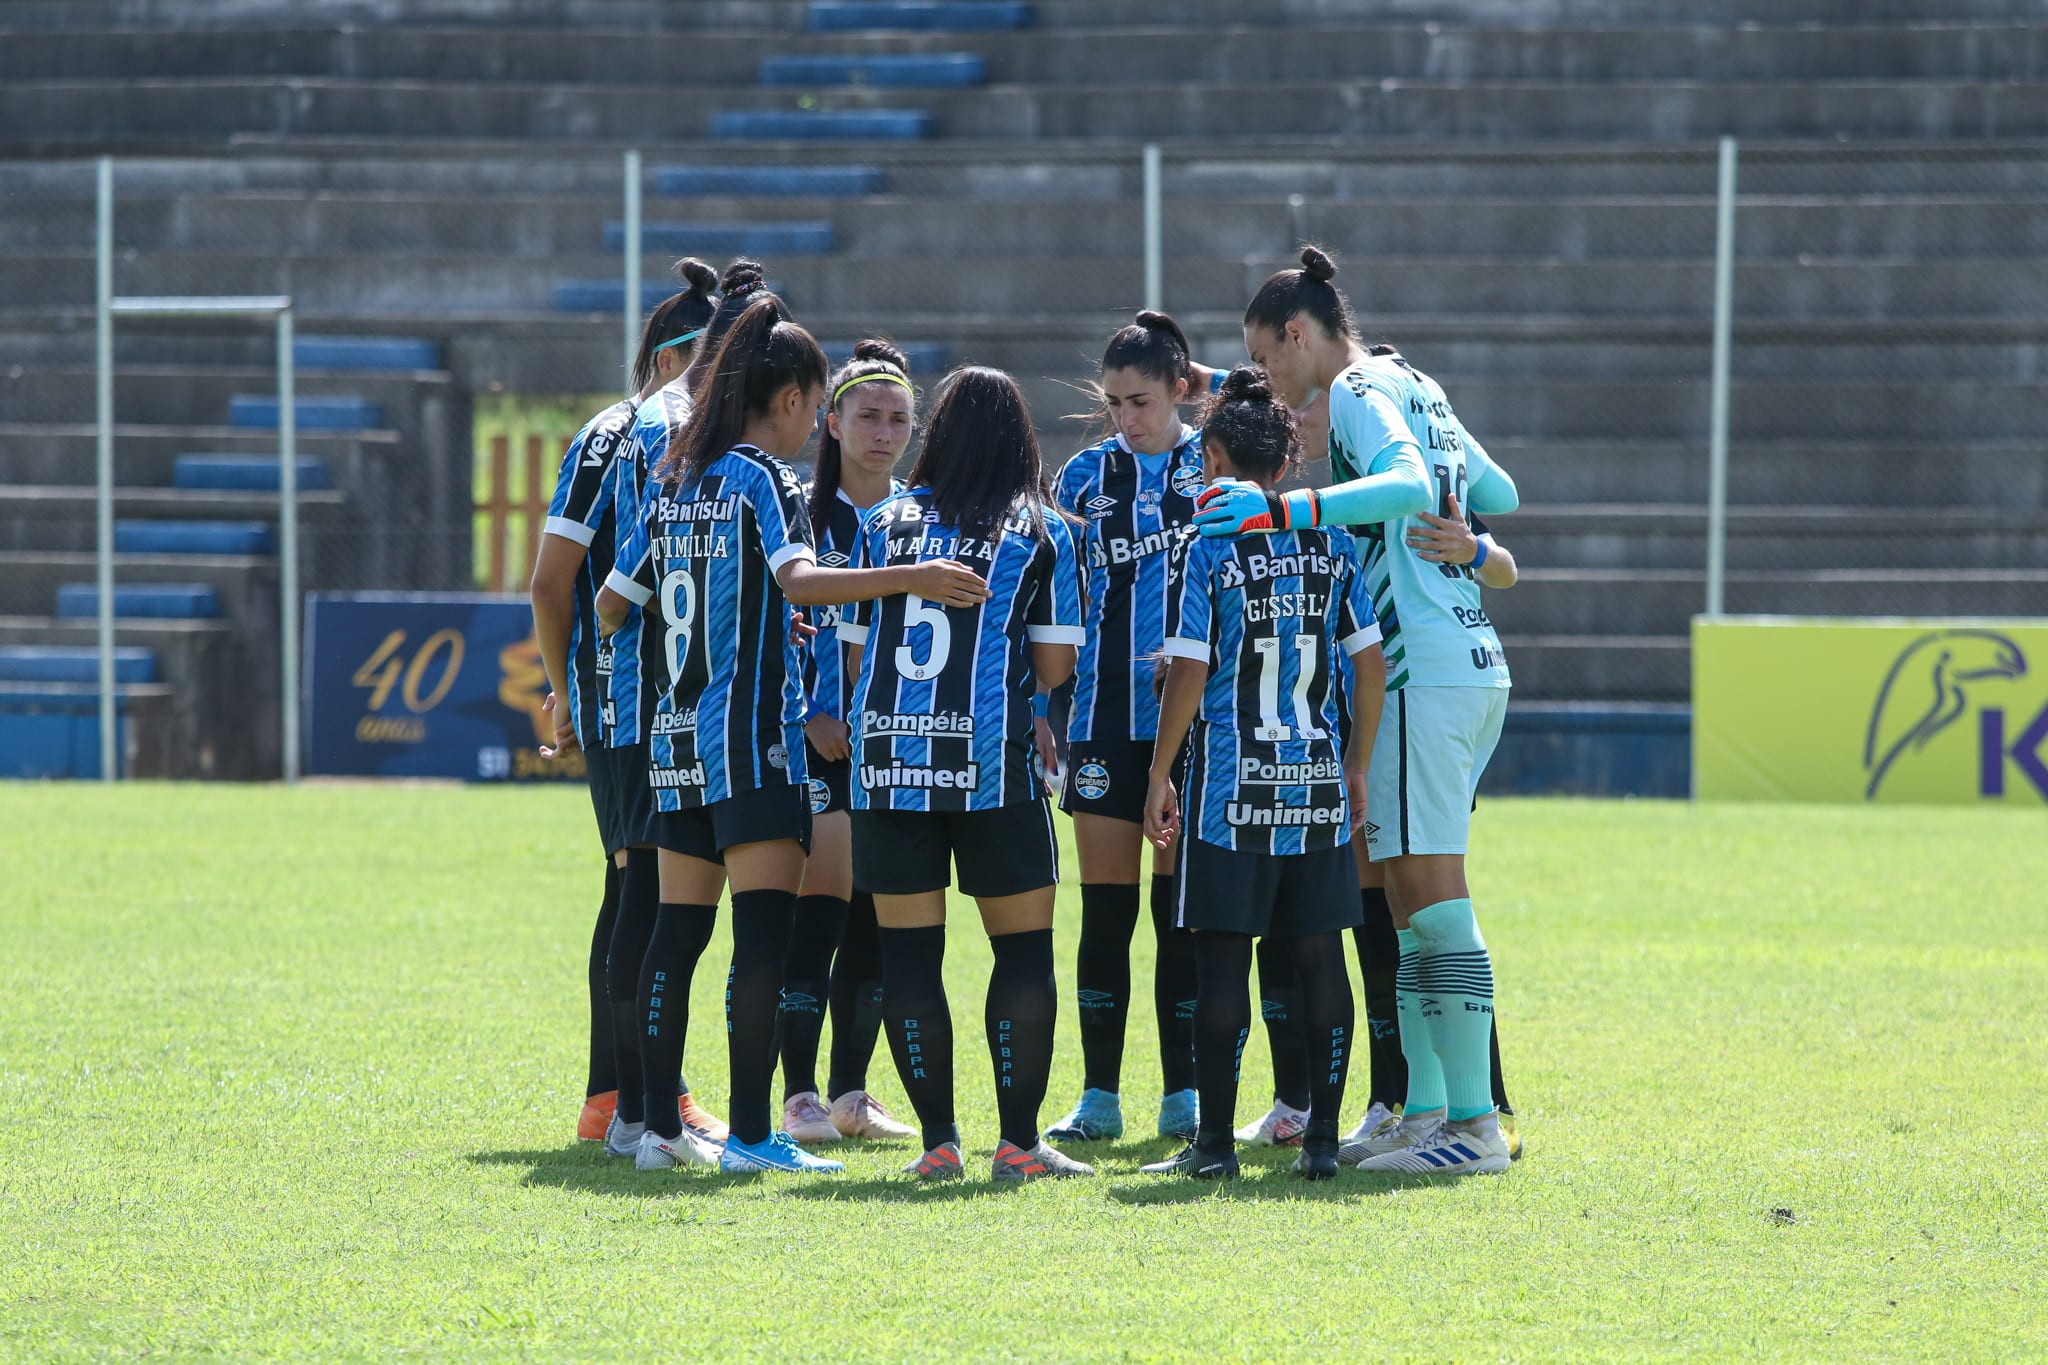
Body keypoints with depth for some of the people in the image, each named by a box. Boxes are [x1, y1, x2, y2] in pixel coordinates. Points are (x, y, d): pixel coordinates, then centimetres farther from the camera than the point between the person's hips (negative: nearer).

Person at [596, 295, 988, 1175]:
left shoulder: (672, 482, 12)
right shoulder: (762, 478, -9)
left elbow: (613, 603, 18)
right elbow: (800, 579, -26)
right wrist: (909, 579, -35)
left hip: (676, 735, 8)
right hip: (751, 737, -8)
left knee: (676, 930, 10)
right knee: (763, 933, -8)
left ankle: (661, 1126, 12)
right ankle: (749, 1135, -12)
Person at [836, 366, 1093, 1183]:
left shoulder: (883, 524, 10)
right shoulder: (1040, 533, 3)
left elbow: (856, 650, 11)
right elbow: (1054, 667, 0)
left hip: (888, 758, 2)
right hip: (993, 763, -2)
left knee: (908, 952, 5)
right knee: (1023, 947, 6)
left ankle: (937, 1139, 4)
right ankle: (1018, 1140, 2)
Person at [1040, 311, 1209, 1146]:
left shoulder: (1215, 465, 2)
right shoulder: (1088, 475, 7)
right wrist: (1041, 709, 4)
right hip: (1105, 718, 2)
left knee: (1183, 909, 1)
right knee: (1105, 911, 1)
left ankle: (1184, 1097, 8)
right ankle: (1099, 1097, 6)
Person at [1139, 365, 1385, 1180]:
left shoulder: (1207, 546, -6)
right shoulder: (1329, 541, 6)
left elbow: (1188, 673, -10)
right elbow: (1371, 666, 5)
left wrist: (1160, 776, -3)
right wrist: (1357, 767, 16)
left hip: (1231, 782, -4)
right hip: (1316, 778, 4)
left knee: (1222, 959, -1)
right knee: (1319, 955, 6)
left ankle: (1215, 1141, 1)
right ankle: (1322, 1136, 7)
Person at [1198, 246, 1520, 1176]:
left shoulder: (1358, 394, -8)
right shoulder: (1416, 389, 19)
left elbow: (1407, 482, -28)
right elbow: (1498, 496, 28)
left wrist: (1285, 508, -36)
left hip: (1424, 671, -10)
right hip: (1474, 663, 10)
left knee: (1432, 895, -10)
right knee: (1408, 899, 12)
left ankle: (1475, 1123, -12)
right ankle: (1426, 1109, 13)